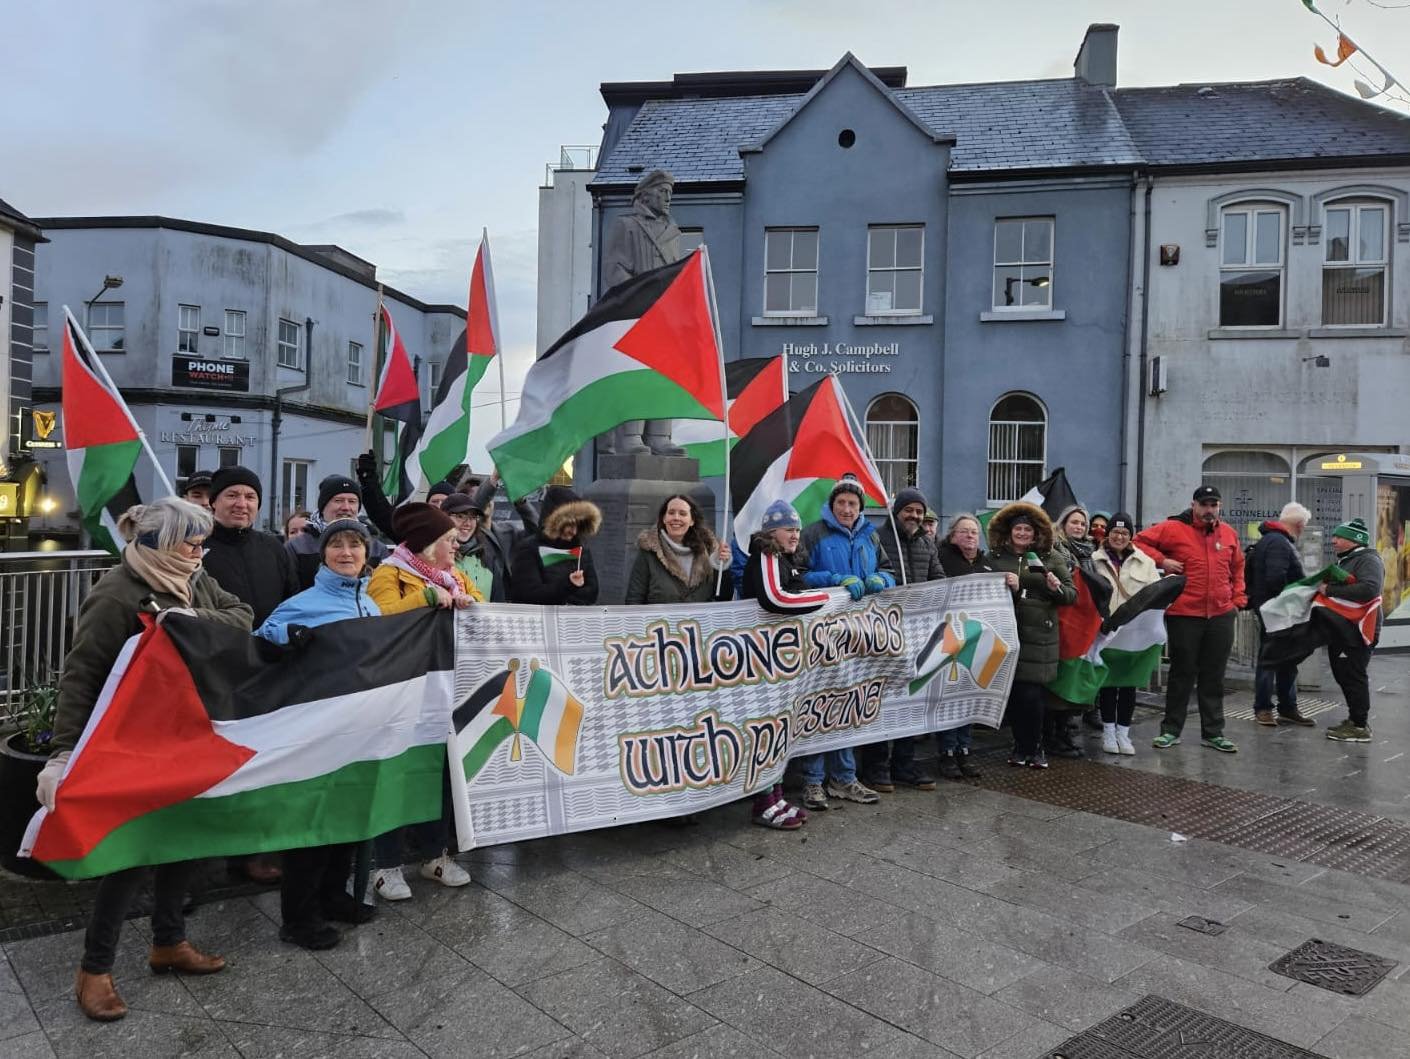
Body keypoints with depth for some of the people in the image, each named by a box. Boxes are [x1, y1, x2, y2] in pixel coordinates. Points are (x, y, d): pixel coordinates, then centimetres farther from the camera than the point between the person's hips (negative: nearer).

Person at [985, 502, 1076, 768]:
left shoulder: (1051, 557, 6)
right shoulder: (995, 557, 8)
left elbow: (1072, 595, 6)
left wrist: (1057, 588, -15)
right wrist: (1004, 587, -10)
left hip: (1039, 635, -1)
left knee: (1032, 694, -5)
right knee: (1011, 693, 4)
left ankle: (1033, 748, 15)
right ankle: (1020, 745, 22)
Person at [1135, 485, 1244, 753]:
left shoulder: (1229, 533, 10)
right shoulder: (1173, 529, -5)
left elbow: (1237, 568, 21)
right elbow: (1140, 541, -1)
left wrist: (1238, 597, 11)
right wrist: (1161, 561, -13)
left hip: (1221, 615, 4)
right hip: (1183, 615, -4)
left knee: (1214, 676, 11)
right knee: (1182, 673, 5)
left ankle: (1213, 733, 20)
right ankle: (1171, 730, 17)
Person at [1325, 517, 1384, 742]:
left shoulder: (1368, 560, -12)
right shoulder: (1345, 560, 20)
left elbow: (1370, 589, -30)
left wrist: (1331, 590, -26)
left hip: (1356, 633, -10)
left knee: (1353, 677, -6)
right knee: (1343, 675, 15)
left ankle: (1360, 726, 1)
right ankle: (1355, 719, 25)